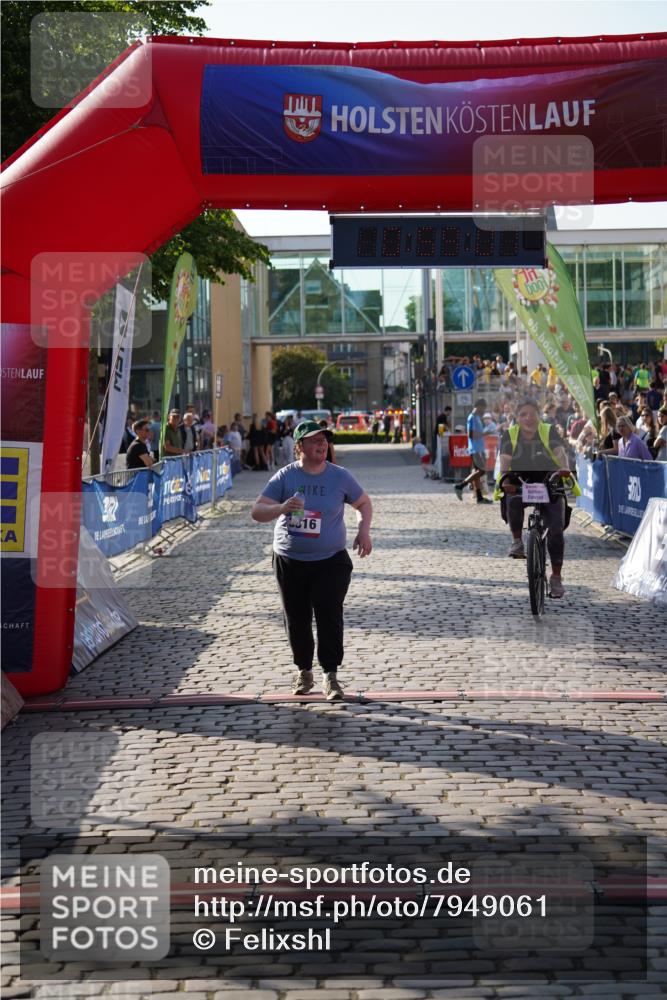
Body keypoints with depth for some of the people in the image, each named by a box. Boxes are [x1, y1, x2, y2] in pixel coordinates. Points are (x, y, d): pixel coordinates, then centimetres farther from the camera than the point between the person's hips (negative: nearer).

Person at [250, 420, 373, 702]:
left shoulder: (340, 477, -1)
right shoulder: (285, 477, -4)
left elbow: (364, 503, 14)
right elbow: (256, 512, -8)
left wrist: (364, 531, -4)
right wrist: (281, 508, -28)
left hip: (330, 561, -1)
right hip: (290, 561, 1)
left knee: (329, 616, -11)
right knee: (297, 619, 8)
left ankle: (330, 675, -3)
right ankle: (303, 671, 25)